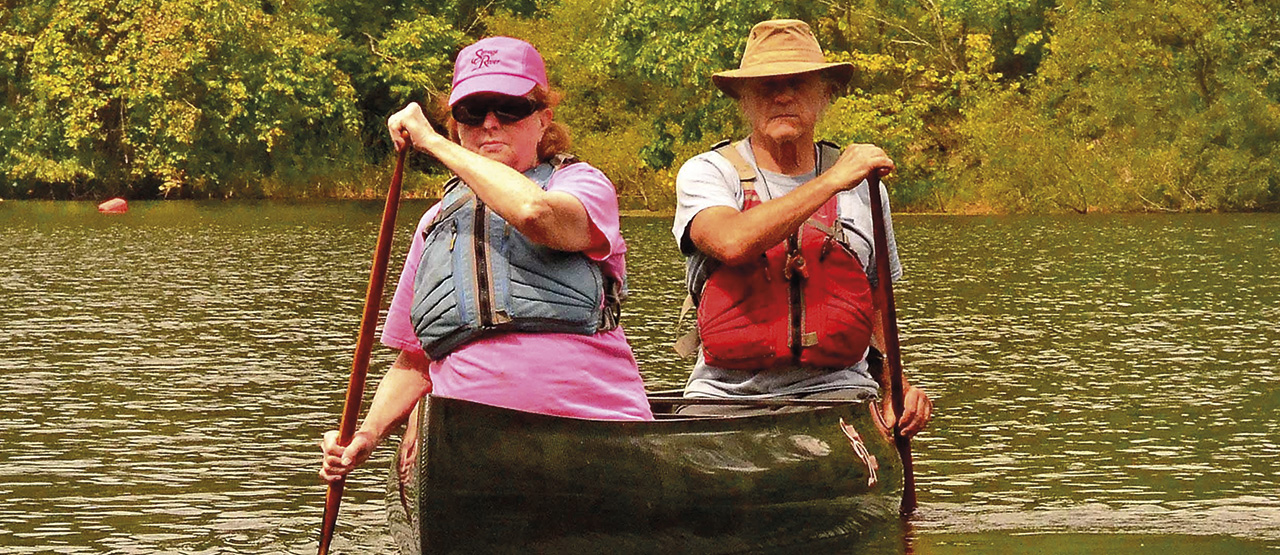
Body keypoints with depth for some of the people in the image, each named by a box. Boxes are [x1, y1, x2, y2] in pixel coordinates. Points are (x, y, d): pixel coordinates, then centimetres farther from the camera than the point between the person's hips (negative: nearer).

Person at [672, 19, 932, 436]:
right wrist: (831, 182, -17)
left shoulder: (862, 185, 14)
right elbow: (732, 242, -20)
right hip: (725, 396, -1)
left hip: (837, 390, 1)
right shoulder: (705, 174, 3)